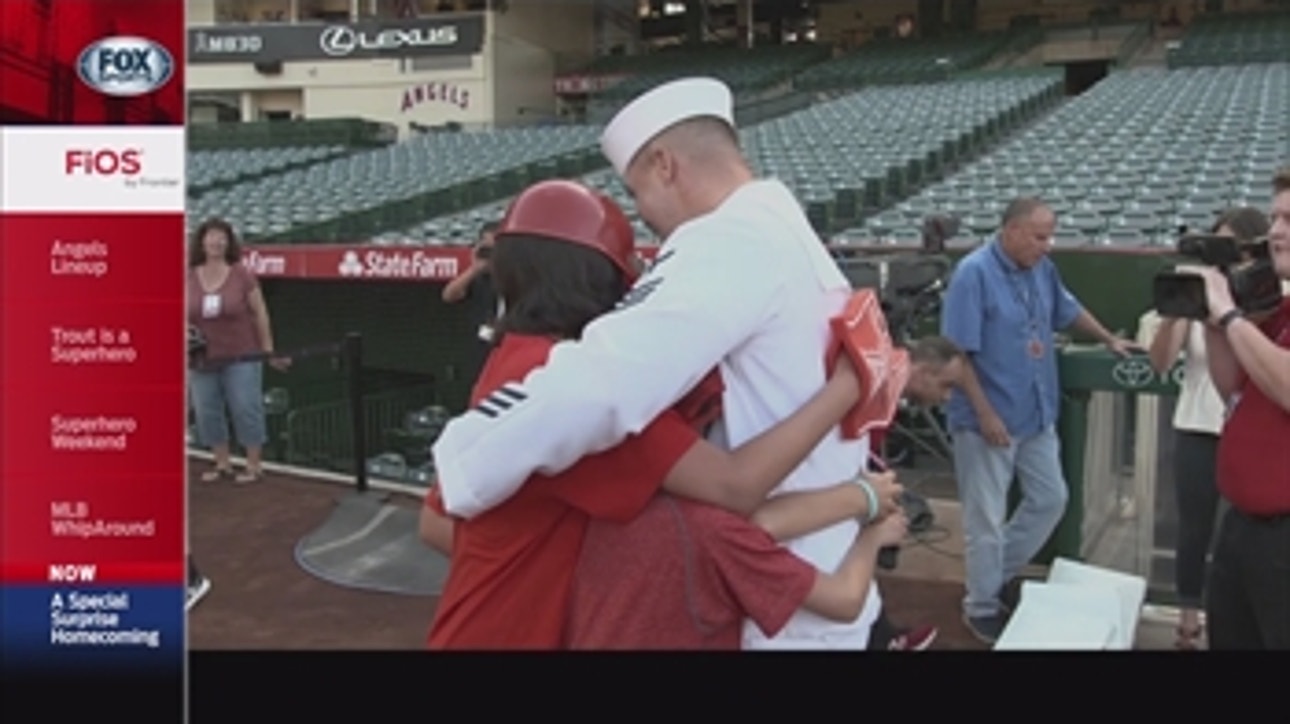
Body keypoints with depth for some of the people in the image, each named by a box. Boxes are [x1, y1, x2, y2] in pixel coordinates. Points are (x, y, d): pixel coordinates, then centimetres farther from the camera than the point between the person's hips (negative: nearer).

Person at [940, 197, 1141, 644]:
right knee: (987, 520, 3)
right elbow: (957, 352, -20)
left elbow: (1070, 311, 25)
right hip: (988, 420, -8)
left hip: (1037, 415, 8)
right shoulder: (974, 272, -18)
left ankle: (999, 575, 34)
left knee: (1051, 500, 16)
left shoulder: (1042, 269, 5)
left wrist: (1110, 341, 35)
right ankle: (981, 608, 21)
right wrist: (985, 413, -21)